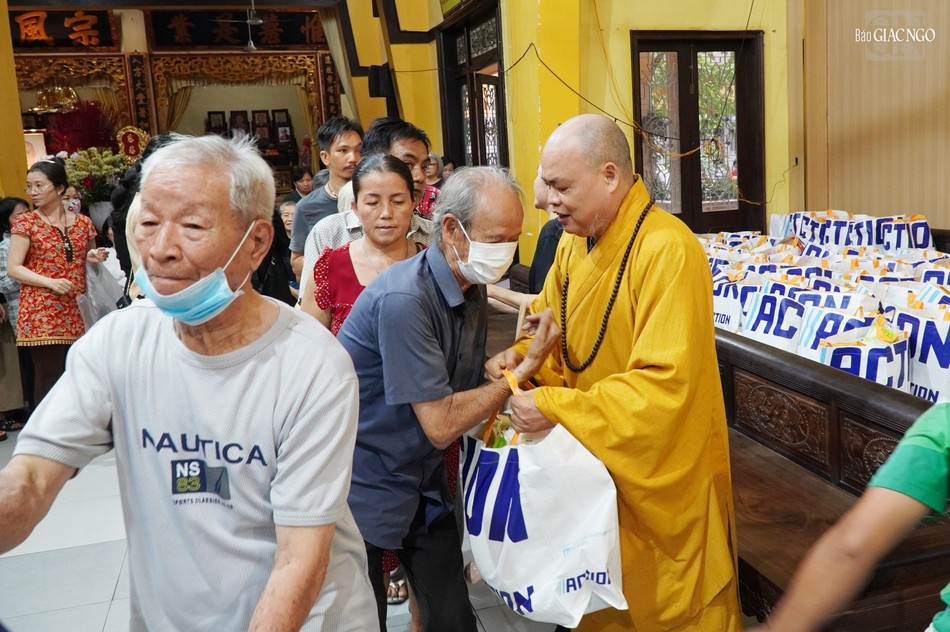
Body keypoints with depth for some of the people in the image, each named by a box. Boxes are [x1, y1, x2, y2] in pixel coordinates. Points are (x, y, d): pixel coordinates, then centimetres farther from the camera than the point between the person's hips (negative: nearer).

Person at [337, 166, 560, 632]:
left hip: (424, 486, 7)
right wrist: (526, 367, -19)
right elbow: (441, 426, -24)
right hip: (364, 487, -7)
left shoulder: (472, 289, 1)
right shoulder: (404, 299, -26)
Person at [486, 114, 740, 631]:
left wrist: (555, 406, -29)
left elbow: (664, 383, -29)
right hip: (592, 460, 7)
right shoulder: (573, 243, 2)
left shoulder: (666, 250, -24)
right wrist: (519, 356, -8)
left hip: (658, 473, -7)